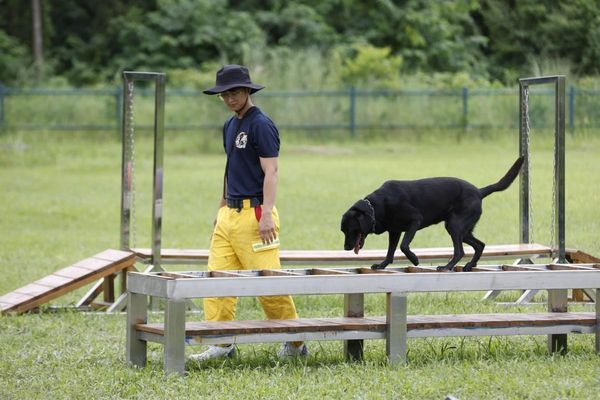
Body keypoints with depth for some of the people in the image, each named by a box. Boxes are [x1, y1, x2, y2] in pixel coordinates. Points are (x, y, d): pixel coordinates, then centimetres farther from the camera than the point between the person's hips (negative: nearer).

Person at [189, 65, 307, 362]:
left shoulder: (261, 125, -10)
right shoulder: (230, 126, 17)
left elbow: (270, 172, -16)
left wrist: (267, 214, -23)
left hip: (253, 212, -9)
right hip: (229, 214, 9)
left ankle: (295, 342, 4)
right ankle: (222, 343, 4)